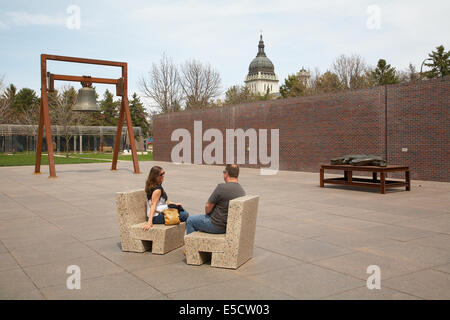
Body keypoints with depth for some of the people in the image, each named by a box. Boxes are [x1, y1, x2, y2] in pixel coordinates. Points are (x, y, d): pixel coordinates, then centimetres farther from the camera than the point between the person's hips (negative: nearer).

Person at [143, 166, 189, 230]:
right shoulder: (157, 190, -22)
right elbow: (153, 205, -29)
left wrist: (174, 203, 22)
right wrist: (150, 222, -35)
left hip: (161, 212, 11)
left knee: (182, 210, 21)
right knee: (185, 215, -12)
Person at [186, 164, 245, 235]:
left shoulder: (221, 187, -24)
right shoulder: (242, 191, -1)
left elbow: (208, 206, -16)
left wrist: (207, 214, 7)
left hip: (218, 226, -8)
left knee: (190, 220, 13)